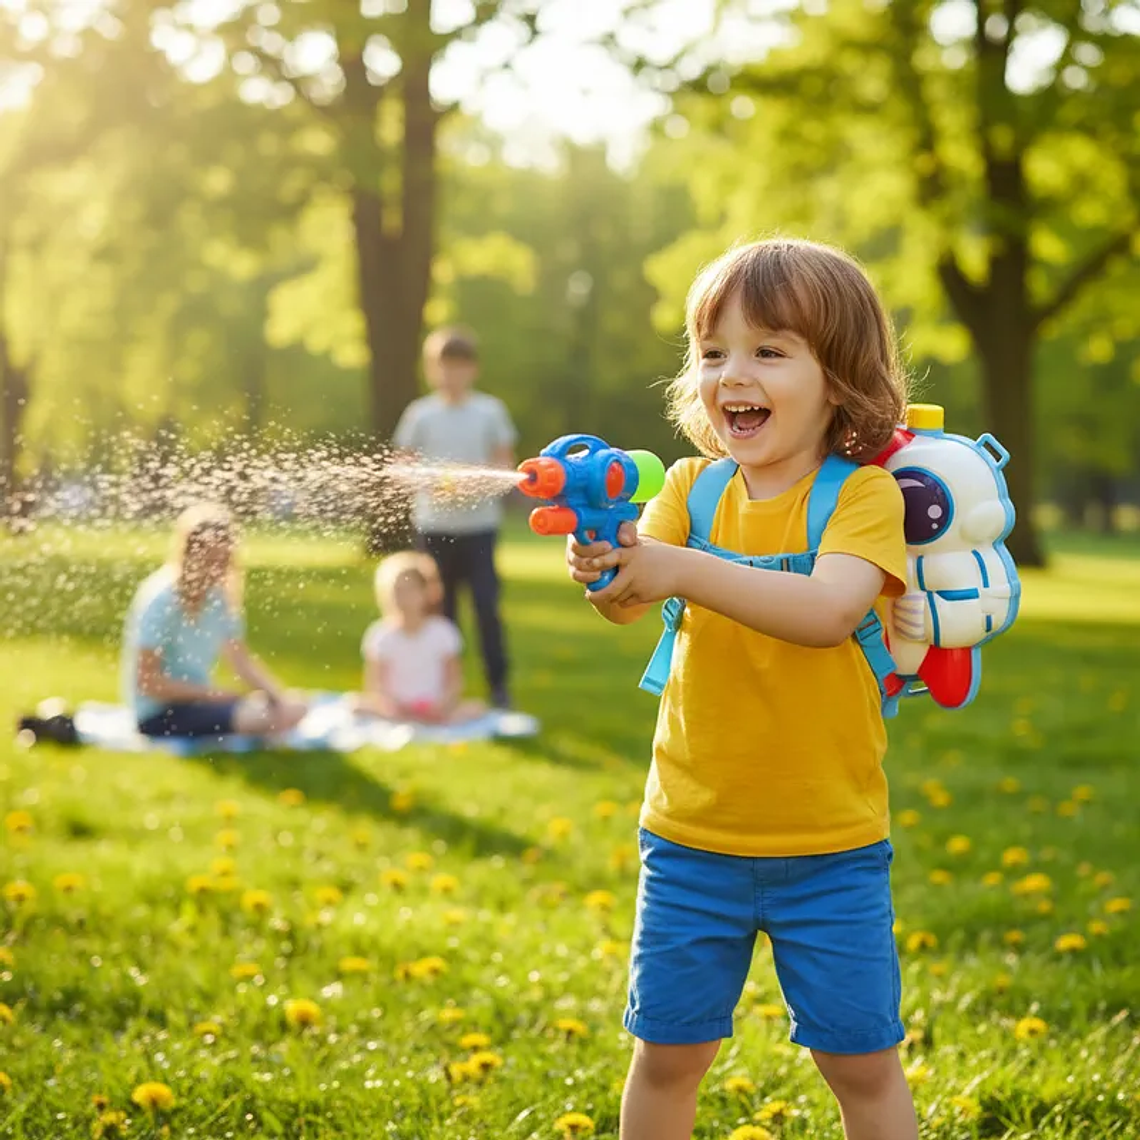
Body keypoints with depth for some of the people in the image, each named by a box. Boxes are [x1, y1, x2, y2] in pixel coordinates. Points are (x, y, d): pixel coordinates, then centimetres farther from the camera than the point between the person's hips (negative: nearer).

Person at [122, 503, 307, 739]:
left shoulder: (218, 595, 2)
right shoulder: (161, 598, -20)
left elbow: (242, 659, 6)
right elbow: (147, 681, -21)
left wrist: (282, 697, -9)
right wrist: (212, 692, -19)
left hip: (197, 699, 9)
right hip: (159, 712, -8)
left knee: (292, 709, -5)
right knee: (266, 717, -26)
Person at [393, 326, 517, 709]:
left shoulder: (490, 410, 3)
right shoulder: (420, 413, 3)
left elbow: (506, 462, 7)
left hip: (479, 523, -1)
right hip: (434, 525, 1)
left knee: (487, 605, -8)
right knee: (439, 608, 6)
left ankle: (498, 685, 1)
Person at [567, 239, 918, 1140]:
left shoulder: (864, 493, -10)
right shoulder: (694, 487, 1)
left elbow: (827, 610, -28)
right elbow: (633, 603, -14)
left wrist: (682, 570, -37)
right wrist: (603, 564, -37)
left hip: (830, 846, -3)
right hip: (690, 837, 3)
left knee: (863, 1064, 7)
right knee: (666, 1055, 12)